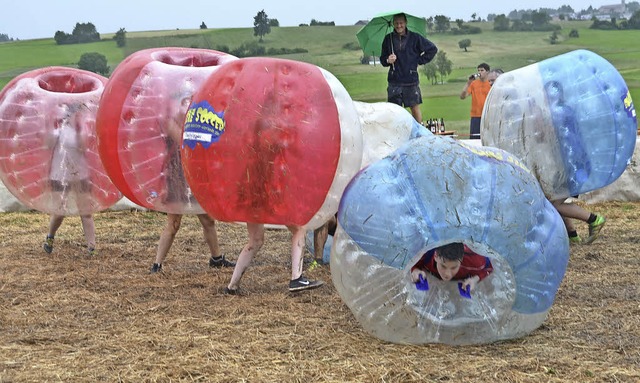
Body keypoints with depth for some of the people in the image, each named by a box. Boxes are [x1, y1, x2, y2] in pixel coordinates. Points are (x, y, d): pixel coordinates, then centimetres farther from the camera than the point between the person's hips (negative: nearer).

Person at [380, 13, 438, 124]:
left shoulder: (415, 37, -1)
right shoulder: (388, 39, 4)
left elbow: (433, 49, 7)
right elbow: (382, 59, 11)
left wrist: (420, 60, 2)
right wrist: (387, 60, -11)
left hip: (411, 80, -1)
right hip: (394, 81, 1)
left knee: (415, 107, 4)